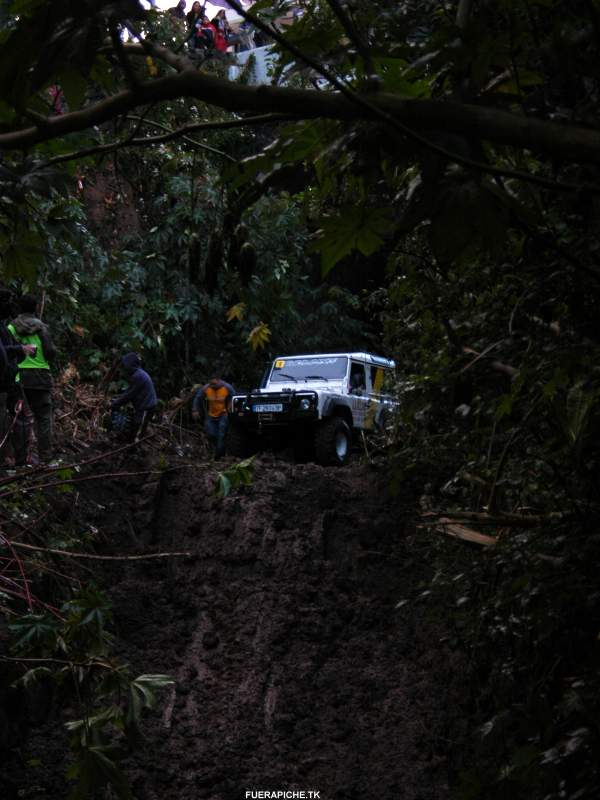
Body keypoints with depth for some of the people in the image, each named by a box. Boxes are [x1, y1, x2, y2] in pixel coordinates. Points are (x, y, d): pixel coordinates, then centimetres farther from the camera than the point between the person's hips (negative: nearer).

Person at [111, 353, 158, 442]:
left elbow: (129, 394, -19)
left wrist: (115, 404, -10)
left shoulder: (138, 376, -24)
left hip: (146, 408, -10)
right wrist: (118, 397, 8)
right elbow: (130, 391, 16)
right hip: (143, 406, 10)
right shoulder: (139, 374, 9)